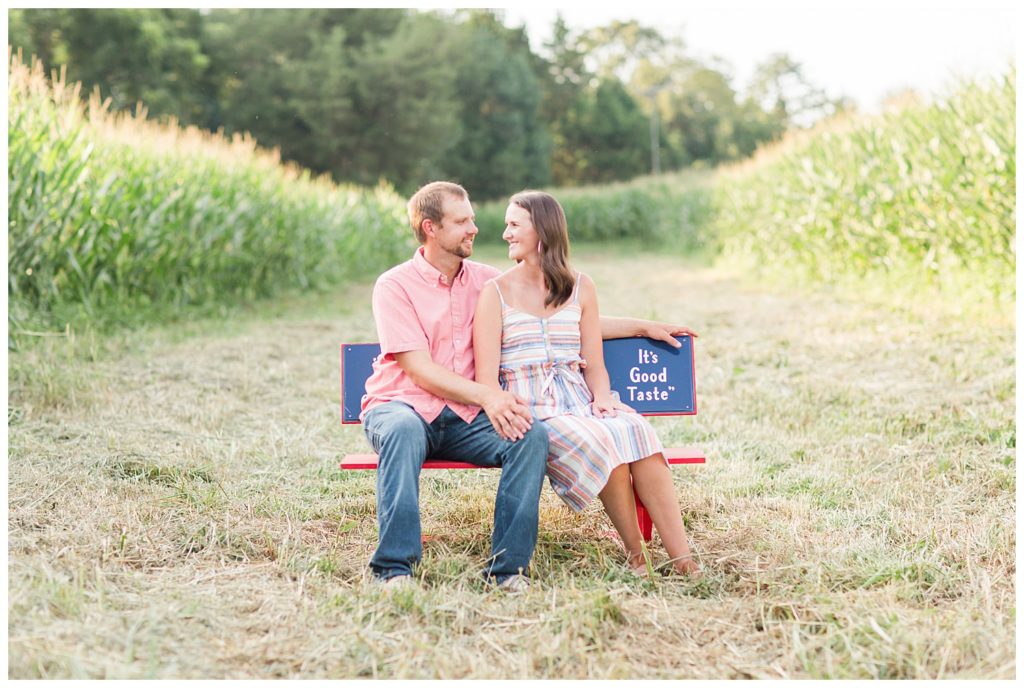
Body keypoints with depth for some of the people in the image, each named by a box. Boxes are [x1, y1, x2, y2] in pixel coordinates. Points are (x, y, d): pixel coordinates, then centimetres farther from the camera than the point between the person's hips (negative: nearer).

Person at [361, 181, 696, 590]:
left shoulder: (484, 281, 13)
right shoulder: (395, 286, -2)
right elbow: (419, 370, -12)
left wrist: (642, 327, 17)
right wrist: (485, 395, -27)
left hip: (462, 418, 4)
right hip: (401, 406, -3)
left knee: (531, 435, -26)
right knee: (404, 430, -39)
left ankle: (507, 567, -24)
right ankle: (394, 568, -36)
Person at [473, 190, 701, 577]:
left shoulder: (580, 288, 15)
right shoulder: (496, 293, 5)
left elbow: (594, 365, 13)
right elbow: (486, 378, -4)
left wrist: (602, 398, -8)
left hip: (578, 402, 3)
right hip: (528, 411, -3)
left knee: (635, 430, -29)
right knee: (600, 442, -33)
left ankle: (682, 559, -31)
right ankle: (636, 557, -21)